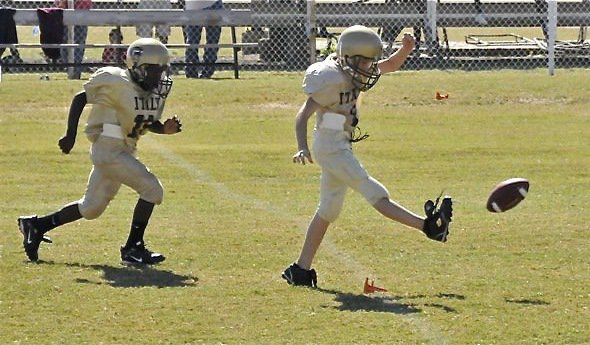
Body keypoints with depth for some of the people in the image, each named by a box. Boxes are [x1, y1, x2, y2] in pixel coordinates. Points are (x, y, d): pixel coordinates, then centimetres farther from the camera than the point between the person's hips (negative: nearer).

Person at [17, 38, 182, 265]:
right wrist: (70, 135, -12)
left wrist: (165, 129, -6)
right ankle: (132, 248, -2)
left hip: (124, 151, 9)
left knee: (92, 208, 17)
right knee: (151, 190, -13)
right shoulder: (117, 83, -18)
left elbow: (150, 123, 17)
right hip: (108, 150, -9)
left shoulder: (157, 91, 5)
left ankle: (37, 225, 30)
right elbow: (80, 98, -9)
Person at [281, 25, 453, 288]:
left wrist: (406, 49, -3)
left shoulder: (351, 71, 8)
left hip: (341, 147, 10)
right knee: (374, 193, -14)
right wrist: (302, 148, -33)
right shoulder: (331, 78, -19)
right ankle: (428, 225, -19)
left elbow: (391, 65, 17)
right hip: (331, 146, -10)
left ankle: (301, 269, 15)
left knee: (328, 210, 12)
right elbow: (303, 115, -21)